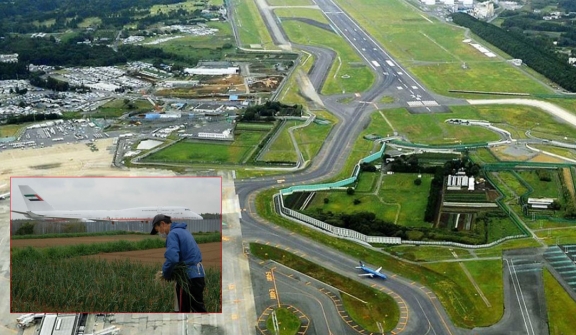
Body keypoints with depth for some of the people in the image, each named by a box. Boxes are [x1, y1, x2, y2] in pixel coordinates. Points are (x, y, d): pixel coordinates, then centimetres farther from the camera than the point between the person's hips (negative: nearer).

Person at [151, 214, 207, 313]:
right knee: (198, 309, 11)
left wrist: (165, 274, -8)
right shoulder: (184, 231, 18)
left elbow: (172, 258, -25)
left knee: (184, 309, 1)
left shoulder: (173, 234, -11)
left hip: (188, 277, -9)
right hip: (198, 274, 9)